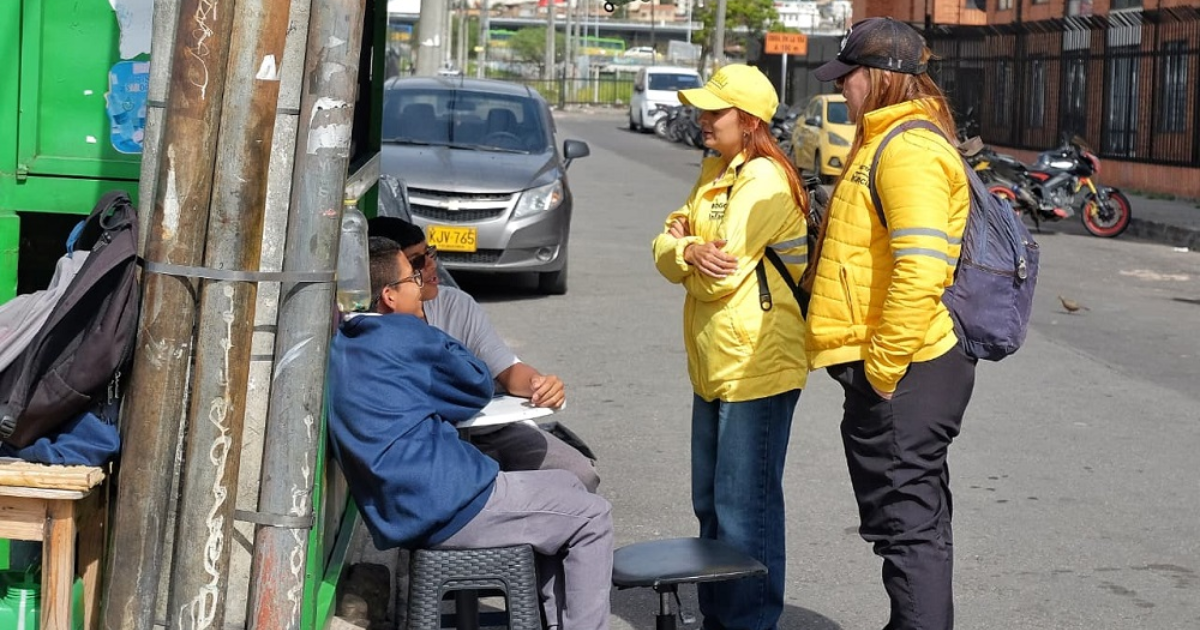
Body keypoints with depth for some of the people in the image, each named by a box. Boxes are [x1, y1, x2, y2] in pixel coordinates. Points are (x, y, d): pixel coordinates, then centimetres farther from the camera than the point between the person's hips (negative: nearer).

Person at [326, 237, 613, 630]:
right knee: (592, 518, 2)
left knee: (566, 486, 24)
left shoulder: (339, 346, 14)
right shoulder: (403, 335, -11)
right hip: (449, 505, -10)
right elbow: (479, 386, 2)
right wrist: (435, 339, 14)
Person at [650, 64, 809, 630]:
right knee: (710, 502, 17)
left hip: (755, 365, -10)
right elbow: (665, 250, 8)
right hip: (713, 364, 10)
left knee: (744, 507, -4)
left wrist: (682, 247, -2)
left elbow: (721, 275, -20)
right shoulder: (714, 170, 14)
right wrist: (688, 251, -13)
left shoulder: (764, 181, -15)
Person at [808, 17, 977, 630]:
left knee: (906, 521, -6)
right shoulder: (886, 141, 18)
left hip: (900, 374, -11)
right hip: (898, 368, 11)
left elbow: (921, 270, -26)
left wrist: (882, 368, -21)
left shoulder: (909, 150, -17)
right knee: (913, 516, 19)